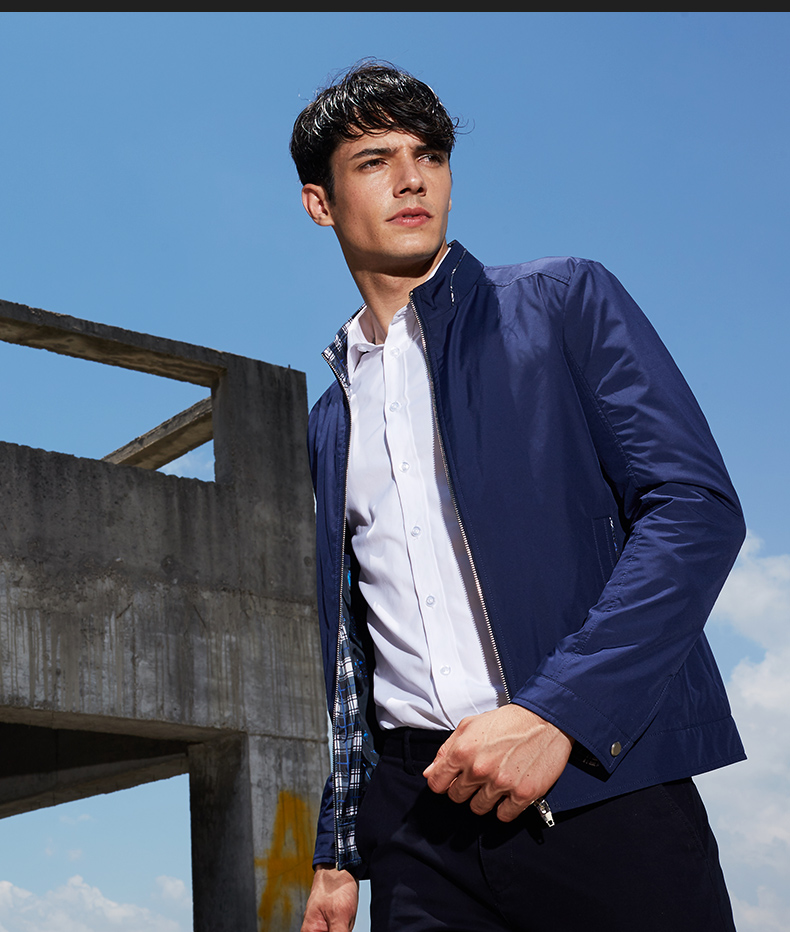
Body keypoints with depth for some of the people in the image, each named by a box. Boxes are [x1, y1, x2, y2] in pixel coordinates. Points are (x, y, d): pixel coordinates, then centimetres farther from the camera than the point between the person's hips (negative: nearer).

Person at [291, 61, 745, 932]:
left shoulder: (564, 302, 5)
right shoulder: (332, 420, 19)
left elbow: (698, 507, -7)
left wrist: (555, 712, -16)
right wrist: (337, 853, 15)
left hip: (599, 786, -4)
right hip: (419, 818, 4)